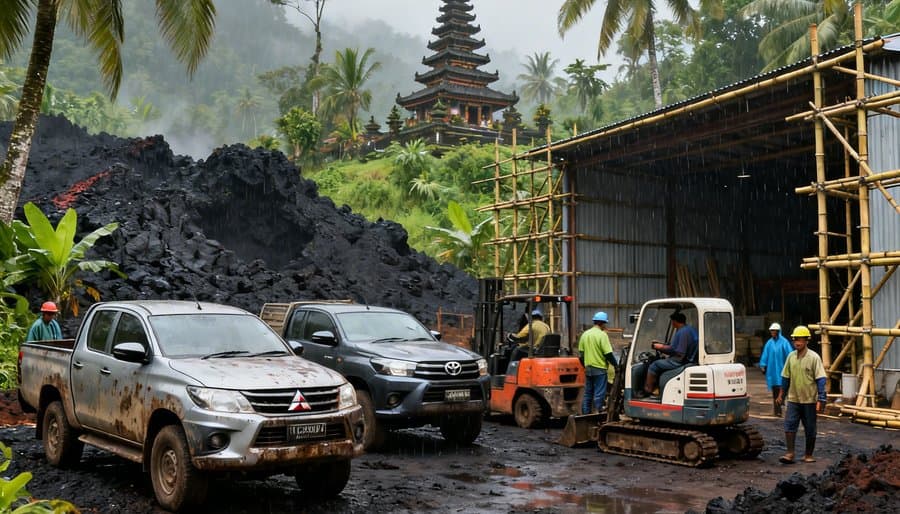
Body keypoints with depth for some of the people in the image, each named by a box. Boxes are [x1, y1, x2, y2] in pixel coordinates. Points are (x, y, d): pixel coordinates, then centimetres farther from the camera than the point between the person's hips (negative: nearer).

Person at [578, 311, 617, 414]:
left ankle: (586, 415, 17)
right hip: (599, 369, -6)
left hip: (588, 369, 6)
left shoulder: (585, 334, 8)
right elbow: (608, 354, -15)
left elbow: (580, 354, 12)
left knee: (587, 394, 13)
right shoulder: (602, 335, -12)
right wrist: (616, 364, -3)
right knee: (599, 395, -1)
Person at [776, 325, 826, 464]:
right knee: (789, 425, -6)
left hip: (809, 400, -3)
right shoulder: (791, 356, 5)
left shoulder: (814, 357, -8)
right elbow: (785, 377, 13)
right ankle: (790, 453, -3)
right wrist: (782, 394, 15)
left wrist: (821, 400, -14)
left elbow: (820, 379, -10)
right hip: (793, 399, 3)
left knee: (810, 429, 8)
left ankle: (808, 455, 20)